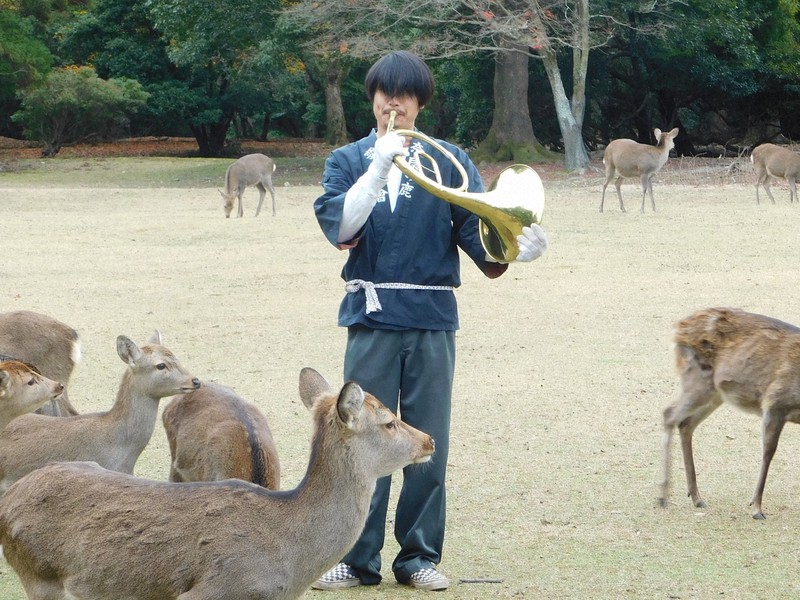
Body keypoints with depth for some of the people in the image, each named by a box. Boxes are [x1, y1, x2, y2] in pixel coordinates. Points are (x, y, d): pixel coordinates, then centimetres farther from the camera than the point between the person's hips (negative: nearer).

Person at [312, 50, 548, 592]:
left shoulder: (449, 161, 7)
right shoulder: (348, 161, 7)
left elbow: (479, 227, -5)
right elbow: (340, 228, -10)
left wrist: (516, 247, -25)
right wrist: (379, 168, -19)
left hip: (432, 321, 1)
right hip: (372, 319, 0)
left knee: (428, 442, 4)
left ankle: (419, 555, 15)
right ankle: (357, 558, 9)